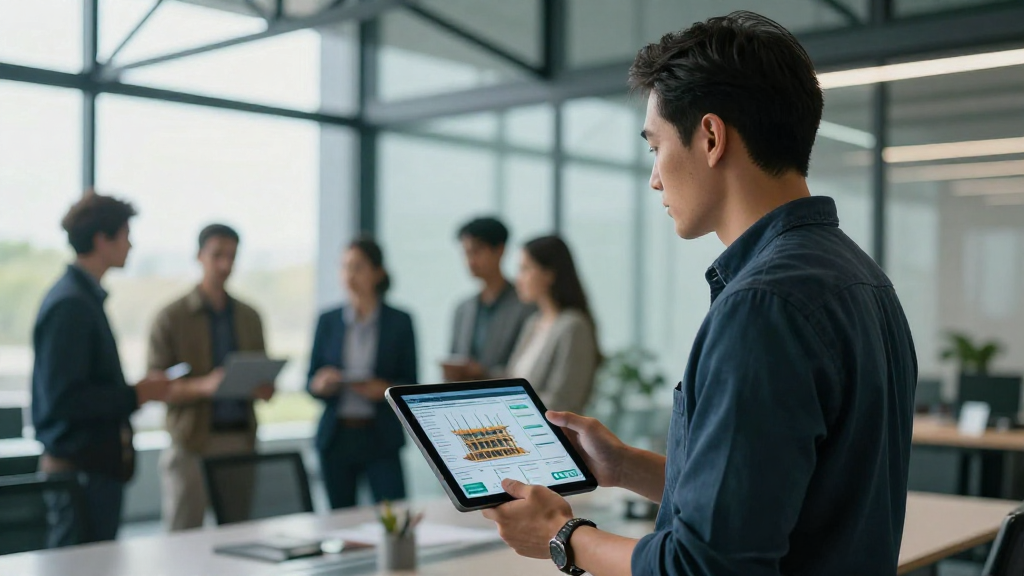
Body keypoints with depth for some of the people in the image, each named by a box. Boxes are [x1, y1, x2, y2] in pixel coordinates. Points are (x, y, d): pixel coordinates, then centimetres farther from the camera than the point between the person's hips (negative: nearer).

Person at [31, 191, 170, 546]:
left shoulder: (86, 297, 13)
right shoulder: (70, 304, -16)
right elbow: (62, 398, -22)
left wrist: (134, 392, 9)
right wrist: (136, 395, -15)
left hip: (98, 465, 9)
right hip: (79, 470, -9)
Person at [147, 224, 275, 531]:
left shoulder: (249, 317, 14)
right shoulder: (172, 318, 1)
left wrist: (264, 388, -5)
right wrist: (203, 386, -21)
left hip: (241, 440, 4)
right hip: (192, 444, -3)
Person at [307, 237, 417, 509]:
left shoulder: (399, 322, 2)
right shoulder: (328, 321, 8)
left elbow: (411, 386, 2)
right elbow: (310, 382, 8)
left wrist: (385, 389, -17)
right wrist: (320, 384, -13)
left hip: (380, 438, -2)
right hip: (336, 436, 2)